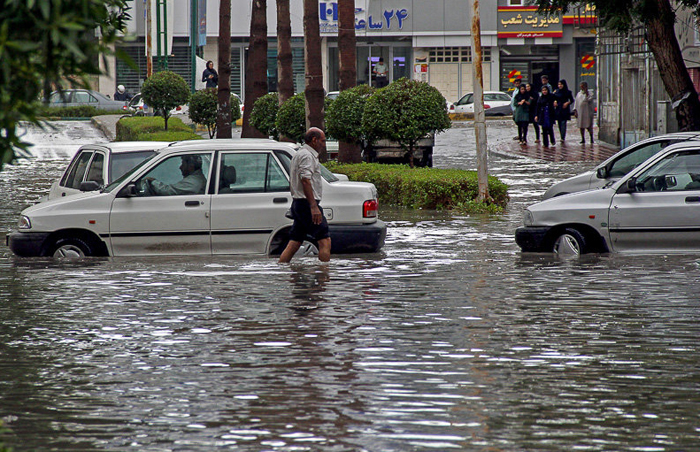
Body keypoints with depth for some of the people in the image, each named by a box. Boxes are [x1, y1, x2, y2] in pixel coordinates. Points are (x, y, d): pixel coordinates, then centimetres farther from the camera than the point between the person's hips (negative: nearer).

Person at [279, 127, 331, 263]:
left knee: (294, 243, 8)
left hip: (297, 203, 10)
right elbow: (305, 181, -22)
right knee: (324, 241, -10)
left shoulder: (298, 155, 22)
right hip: (307, 203, -10)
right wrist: (313, 206, -28)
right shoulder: (307, 156, -11)